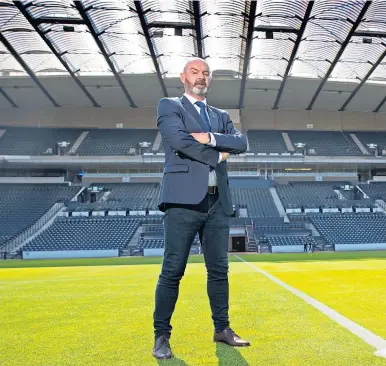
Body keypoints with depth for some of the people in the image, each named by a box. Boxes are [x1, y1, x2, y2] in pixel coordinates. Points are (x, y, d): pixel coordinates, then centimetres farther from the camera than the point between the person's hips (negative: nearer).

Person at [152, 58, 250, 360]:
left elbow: (241, 142, 6)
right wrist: (217, 156, -4)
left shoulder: (221, 116, 22)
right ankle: (162, 336, 8)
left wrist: (210, 138, -9)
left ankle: (222, 329, 23)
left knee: (219, 269, 11)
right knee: (173, 271, -3)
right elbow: (179, 139, -12)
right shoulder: (169, 106, 7)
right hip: (184, 199, -5)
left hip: (217, 202, 6)